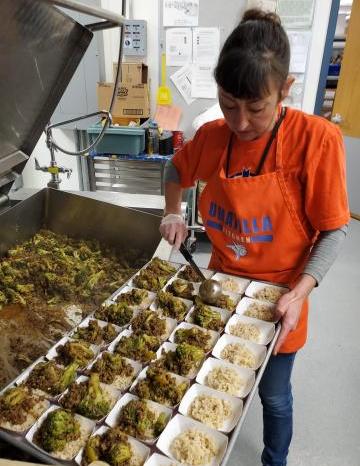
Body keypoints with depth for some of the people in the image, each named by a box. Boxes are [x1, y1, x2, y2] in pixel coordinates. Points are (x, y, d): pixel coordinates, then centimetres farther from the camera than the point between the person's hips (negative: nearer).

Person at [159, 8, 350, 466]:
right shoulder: (212, 136, -10)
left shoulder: (316, 138, -22)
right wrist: (172, 212, -4)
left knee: (272, 395, 19)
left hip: (277, 297, -3)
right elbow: (177, 169, 11)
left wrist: (299, 293, -26)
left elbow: (334, 228, -16)